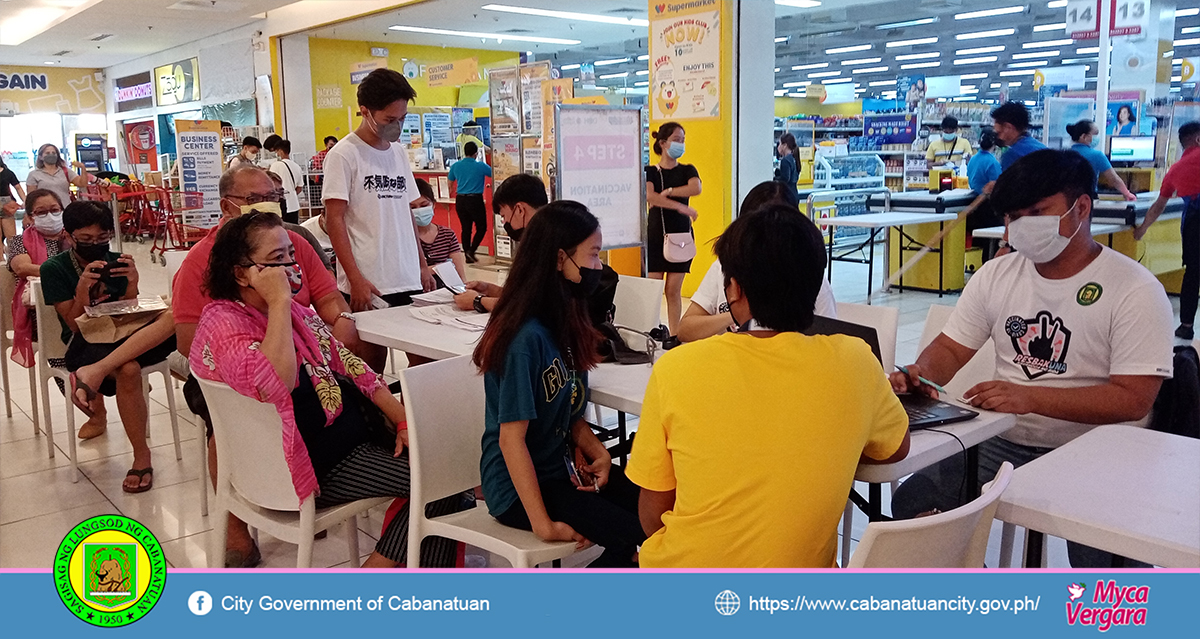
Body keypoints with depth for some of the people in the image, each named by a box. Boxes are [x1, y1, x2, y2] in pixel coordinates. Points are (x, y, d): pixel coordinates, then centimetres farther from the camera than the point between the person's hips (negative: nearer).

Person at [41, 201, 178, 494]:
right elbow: (76, 326, -4)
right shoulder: (55, 269, 0)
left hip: (124, 338, 4)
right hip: (84, 345, -3)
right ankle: (141, 455, -25)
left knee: (173, 315, -30)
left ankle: (95, 372, -35)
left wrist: (132, 284, -10)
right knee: (128, 370, -39)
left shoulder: (116, 262, 9)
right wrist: (83, 289, -21)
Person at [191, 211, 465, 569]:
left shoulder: (295, 310, 11)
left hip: (362, 427, 9)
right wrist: (278, 302, -27)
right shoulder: (223, 322, -15)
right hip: (323, 463, -9)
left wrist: (403, 420, 3)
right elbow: (273, 385, -34)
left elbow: (349, 366, 11)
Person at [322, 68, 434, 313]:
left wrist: (423, 265, 15)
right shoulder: (343, 155, -5)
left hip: (410, 283, 6)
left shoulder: (399, 152, 13)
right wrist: (355, 279, -16)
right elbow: (334, 219, -10)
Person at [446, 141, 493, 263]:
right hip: (475, 200, -4)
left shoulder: (455, 166, 3)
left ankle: (468, 256, 12)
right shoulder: (480, 166, -9)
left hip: (460, 200, 5)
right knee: (481, 227, 7)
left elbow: (450, 182, 16)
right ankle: (471, 250, -7)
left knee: (465, 228, 10)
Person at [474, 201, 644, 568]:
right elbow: (511, 437, -22)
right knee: (635, 535, -18)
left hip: (560, 467, 8)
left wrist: (595, 450, -4)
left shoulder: (565, 323, 4)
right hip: (521, 486, -8)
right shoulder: (526, 337, -23)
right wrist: (543, 524, -21)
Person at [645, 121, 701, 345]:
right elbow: (649, 196, -15)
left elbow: (696, 188, -14)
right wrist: (680, 206, -19)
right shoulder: (649, 171, 4)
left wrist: (666, 192, -14)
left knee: (674, 289, 0)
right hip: (655, 233, -1)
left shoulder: (687, 170, 9)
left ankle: (674, 334, 5)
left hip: (681, 233, 1)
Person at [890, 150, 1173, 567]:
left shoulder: (1135, 290, -8)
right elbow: (951, 349, 10)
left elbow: (1133, 399, -15)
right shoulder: (997, 275, 7)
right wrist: (921, 375, -14)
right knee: (912, 502, -14)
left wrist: (1030, 397, -27)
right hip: (1005, 445, 5)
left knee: (1105, 557, -30)